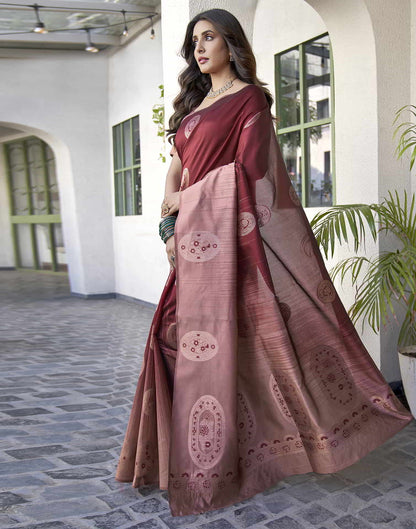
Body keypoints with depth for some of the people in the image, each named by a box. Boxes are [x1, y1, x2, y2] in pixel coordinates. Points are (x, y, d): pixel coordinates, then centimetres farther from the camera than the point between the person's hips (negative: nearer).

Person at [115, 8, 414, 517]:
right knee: (185, 336, 6)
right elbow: (175, 170, 18)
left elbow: (247, 169, -10)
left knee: (218, 336, -7)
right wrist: (169, 222, 4)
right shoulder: (194, 103, 24)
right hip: (193, 236, 7)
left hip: (223, 231, -7)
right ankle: (188, 452, 18)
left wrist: (186, 198, -2)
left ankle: (215, 464, 6)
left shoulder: (249, 97, 2)